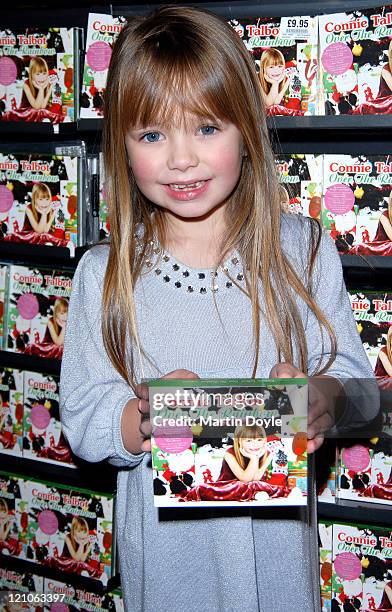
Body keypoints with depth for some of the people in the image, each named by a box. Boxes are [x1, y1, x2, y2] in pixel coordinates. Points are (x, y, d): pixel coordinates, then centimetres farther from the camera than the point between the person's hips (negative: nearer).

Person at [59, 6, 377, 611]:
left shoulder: (304, 250, -8)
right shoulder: (104, 275, -9)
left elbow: (354, 370, -5)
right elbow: (80, 417, -9)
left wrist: (320, 398, -26)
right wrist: (146, 417, -29)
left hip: (276, 533, 1)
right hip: (164, 543, 0)